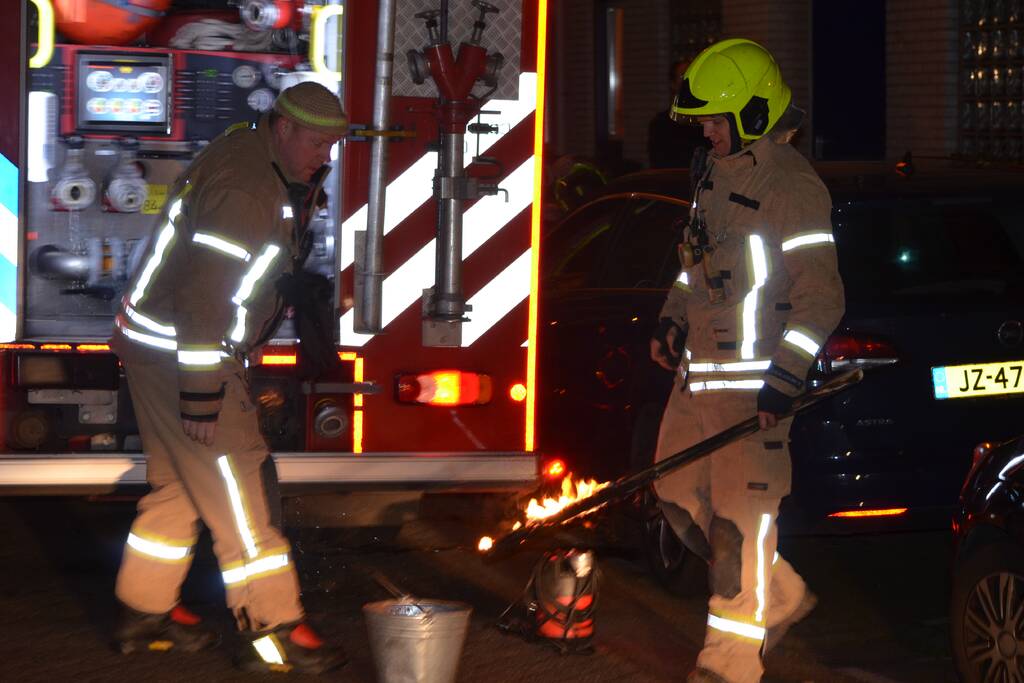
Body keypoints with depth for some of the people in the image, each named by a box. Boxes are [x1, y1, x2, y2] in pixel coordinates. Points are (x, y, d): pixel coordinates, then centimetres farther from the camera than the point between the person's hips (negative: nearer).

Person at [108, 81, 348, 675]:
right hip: (180, 355, -11)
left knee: (180, 485, 18)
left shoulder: (255, 154, 8)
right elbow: (205, 298, -29)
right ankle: (271, 631, -4)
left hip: (157, 348, 11)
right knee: (233, 486, -7)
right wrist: (202, 398, -28)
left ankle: (145, 611, 27)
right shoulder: (242, 191, -26)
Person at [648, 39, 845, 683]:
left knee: (741, 517, -6)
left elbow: (820, 298, -18)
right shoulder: (719, 173, 13)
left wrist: (785, 377, -22)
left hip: (752, 379, -10)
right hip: (699, 369, 10)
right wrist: (674, 319, 15)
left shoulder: (792, 188, -15)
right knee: (678, 494, 14)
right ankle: (784, 599, 27)